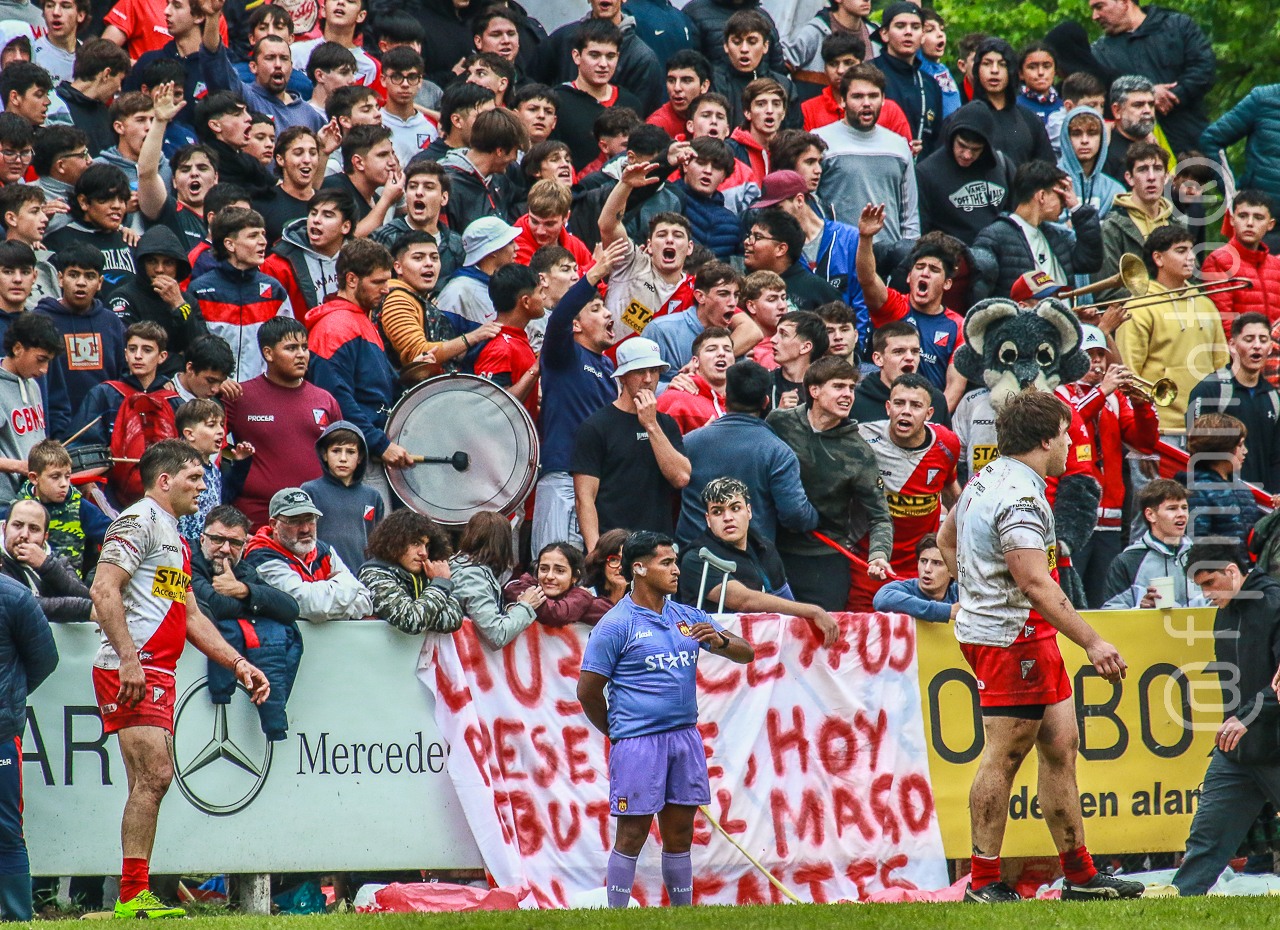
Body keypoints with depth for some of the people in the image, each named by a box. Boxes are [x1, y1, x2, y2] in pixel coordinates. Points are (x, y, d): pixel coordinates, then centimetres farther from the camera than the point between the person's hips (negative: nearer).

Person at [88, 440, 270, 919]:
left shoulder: (175, 539, 25)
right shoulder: (140, 520, -6)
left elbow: (192, 617, 29)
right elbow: (104, 590, -17)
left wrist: (239, 664, 23)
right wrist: (128, 659, -24)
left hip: (158, 675, 10)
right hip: (131, 670, -10)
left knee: (153, 780, 6)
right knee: (153, 775, -15)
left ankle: (135, 896, 7)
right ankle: (133, 896, -16)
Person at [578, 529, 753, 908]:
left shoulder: (688, 618, 12)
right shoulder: (615, 624, -6)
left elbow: (745, 653, 13)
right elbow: (588, 691, -4)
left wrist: (720, 641, -9)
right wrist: (618, 733, 7)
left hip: (685, 736, 6)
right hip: (638, 744, -6)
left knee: (679, 834, 9)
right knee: (632, 834, -4)